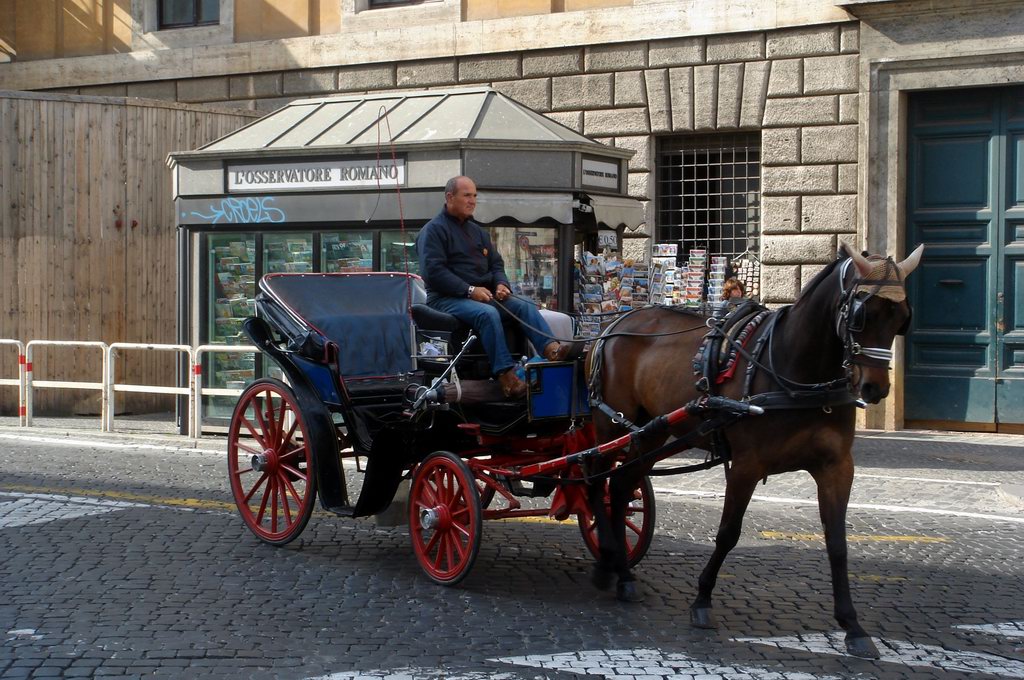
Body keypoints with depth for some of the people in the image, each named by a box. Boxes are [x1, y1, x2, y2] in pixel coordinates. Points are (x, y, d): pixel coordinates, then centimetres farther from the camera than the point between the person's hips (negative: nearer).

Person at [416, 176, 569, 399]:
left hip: (483, 295, 8)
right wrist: (469, 290, -21)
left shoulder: (477, 231, 22)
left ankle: (551, 348, -37)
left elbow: (496, 264, 22)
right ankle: (506, 376, -41)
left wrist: (501, 284, -2)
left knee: (525, 306, -15)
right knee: (487, 313, -36)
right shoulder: (434, 229, -3)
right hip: (447, 298, -8)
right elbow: (433, 271, -15)